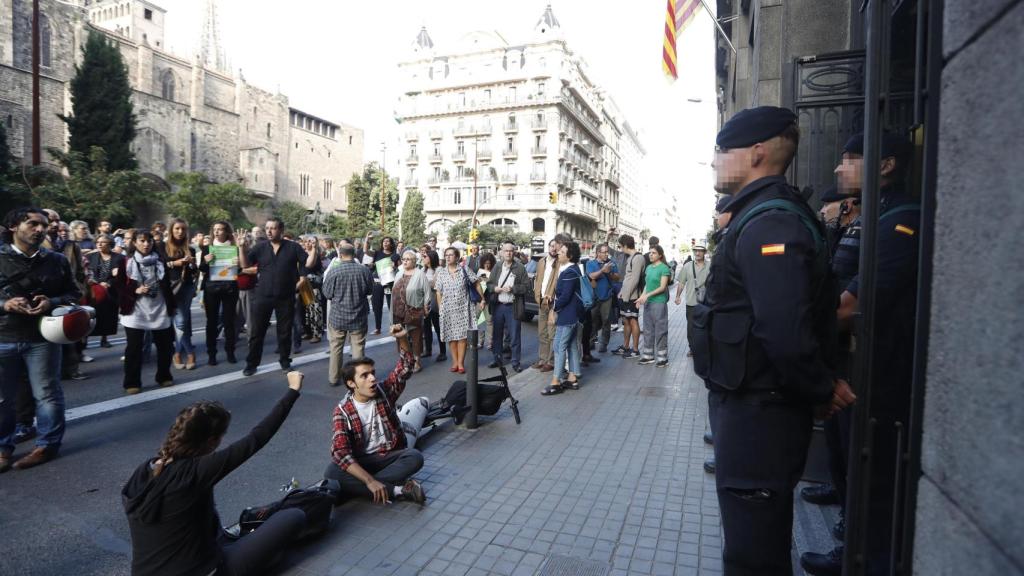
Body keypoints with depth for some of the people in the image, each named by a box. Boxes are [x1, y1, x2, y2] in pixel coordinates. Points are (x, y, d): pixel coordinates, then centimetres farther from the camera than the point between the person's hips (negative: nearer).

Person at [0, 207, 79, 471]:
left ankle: (47, 445, 18)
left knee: (47, 394, 6)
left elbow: (74, 294, 8)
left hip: (42, 338, 0)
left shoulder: (57, 260, 5)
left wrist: (52, 303, -11)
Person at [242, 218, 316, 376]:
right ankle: (252, 363, 17)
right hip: (262, 296, 1)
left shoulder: (293, 247, -1)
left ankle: (284, 360, 25)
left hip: (285, 297, -1)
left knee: (284, 331, 10)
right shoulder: (260, 247, 2)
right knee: (257, 331, 6)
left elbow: (309, 263, -5)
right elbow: (245, 264, 2)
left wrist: (314, 248, -18)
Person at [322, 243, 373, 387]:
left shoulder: (333, 271, -14)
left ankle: (334, 378, 23)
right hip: (359, 315, 0)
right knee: (358, 347, 10)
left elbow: (327, 294, -6)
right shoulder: (364, 270, -10)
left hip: (338, 315, 0)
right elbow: (370, 291, 3)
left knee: (336, 347, 14)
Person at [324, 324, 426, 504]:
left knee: (415, 457, -29)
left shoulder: (385, 391, -4)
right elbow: (340, 452, -22)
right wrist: (369, 481, -35)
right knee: (331, 473, -31)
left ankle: (359, 488, -23)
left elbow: (405, 367, -11)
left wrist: (402, 339, -31)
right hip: (362, 461, -1)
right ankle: (398, 489, -30)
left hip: (390, 456, 1)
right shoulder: (343, 411, -12)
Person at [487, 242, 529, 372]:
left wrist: (512, 289, -16)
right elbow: (489, 284, 9)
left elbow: (526, 286, -5)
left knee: (515, 336, 0)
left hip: (513, 307, -4)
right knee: (497, 334, 13)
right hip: (498, 306, 4)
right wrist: (498, 288, -10)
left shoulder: (520, 268, -2)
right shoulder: (497, 267, 9)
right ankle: (497, 359, 27)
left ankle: (516, 362, 10)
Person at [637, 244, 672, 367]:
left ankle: (662, 358, 6)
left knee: (660, 330, -1)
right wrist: (641, 297, 5)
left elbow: (662, 287, -13)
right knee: (648, 330, 11)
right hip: (648, 302, 7)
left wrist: (648, 295, -21)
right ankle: (648, 355, 20)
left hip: (659, 302, -7)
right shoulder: (648, 267, 12)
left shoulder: (664, 268, -8)